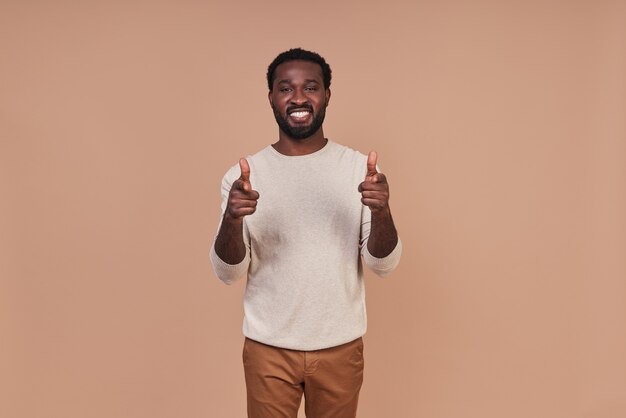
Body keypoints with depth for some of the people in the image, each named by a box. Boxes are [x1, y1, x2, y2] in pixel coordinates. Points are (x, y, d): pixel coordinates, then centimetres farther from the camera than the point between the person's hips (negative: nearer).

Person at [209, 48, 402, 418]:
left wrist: (382, 213, -27)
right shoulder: (244, 174, -6)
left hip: (340, 346, 1)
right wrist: (232, 220, -27)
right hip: (267, 346, 0)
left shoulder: (359, 167, -5)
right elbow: (229, 272, -8)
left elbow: (383, 264, -7)